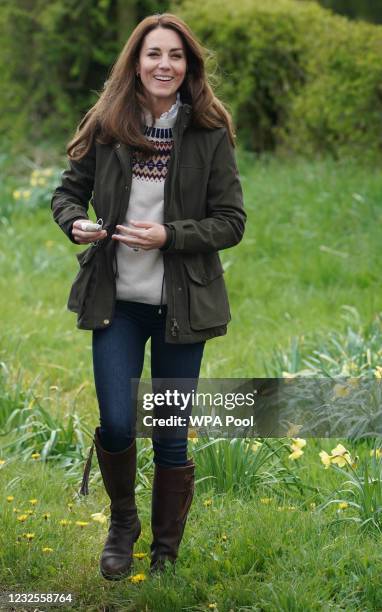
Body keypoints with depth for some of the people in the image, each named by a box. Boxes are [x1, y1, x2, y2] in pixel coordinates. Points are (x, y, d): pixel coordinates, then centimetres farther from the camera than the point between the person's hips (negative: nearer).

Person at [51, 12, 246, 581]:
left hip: (182, 305, -1)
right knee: (116, 425, -5)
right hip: (116, 301, 1)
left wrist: (169, 236, -18)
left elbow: (231, 222, -4)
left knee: (171, 437, 6)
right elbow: (68, 190, 11)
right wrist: (75, 222, -12)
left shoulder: (210, 134, -4)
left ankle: (166, 555, 23)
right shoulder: (106, 127, 0)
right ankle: (122, 522, 26)